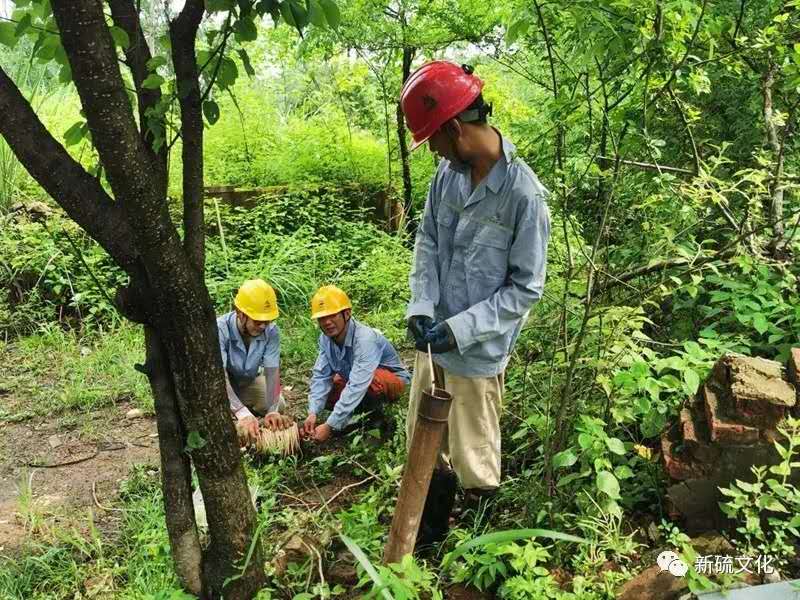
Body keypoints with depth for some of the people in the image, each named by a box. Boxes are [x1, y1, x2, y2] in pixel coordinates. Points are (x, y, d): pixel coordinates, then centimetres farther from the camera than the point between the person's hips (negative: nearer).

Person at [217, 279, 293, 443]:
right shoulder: (220, 329, -36)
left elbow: (272, 371, -28)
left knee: (279, 406, -10)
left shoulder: (271, 331, -26)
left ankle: (242, 402, 16)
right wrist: (242, 414, -55)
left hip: (249, 381, 3)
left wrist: (272, 410, -43)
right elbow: (220, 376, -42)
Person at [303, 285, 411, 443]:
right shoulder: (326, 338, -13)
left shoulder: (365, 339, -36)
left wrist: (330, 426, -43)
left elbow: (357, 386, -41)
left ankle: (375, 412, -8)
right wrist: (313, 413, -31)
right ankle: (367, 407, 9)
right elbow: (320, 376, -15)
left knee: (371, 380, -39)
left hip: (392, 379, -7)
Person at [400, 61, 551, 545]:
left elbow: (526, 288, -15)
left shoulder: (524, 194, -21)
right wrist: (422, 306, -7)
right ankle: (430, 533, 44)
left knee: (474, 464, 10)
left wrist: (460, 329, -20)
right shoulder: (449, 171, -2)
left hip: (477, 351, -6)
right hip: (435, 338, 6)